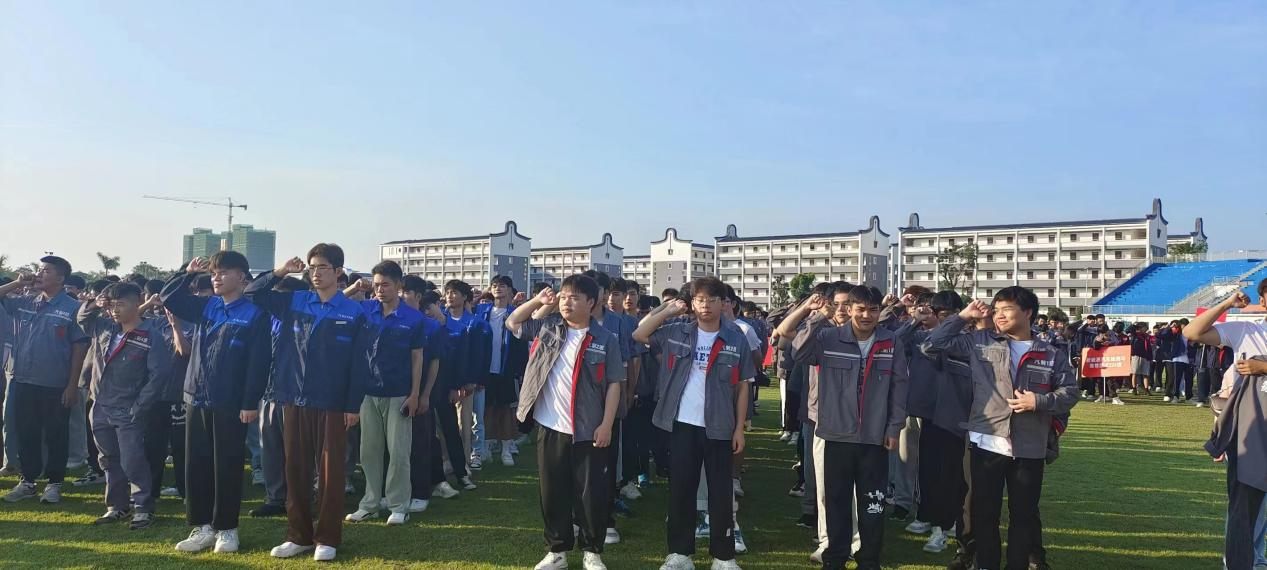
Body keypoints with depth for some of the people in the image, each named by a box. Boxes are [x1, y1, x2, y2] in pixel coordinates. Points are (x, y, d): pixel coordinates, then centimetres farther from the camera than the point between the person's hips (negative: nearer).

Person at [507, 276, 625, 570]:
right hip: (549, 427, 3)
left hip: (588, 430, -3)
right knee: (552, 491, 11)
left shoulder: (606, 339, -5)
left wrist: (606, 424, -10)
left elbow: (614, 384, -4)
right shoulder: (547, 328, 7)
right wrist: (537, 301, 5)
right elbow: (512, 323, 19)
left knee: (591, 493, 4)